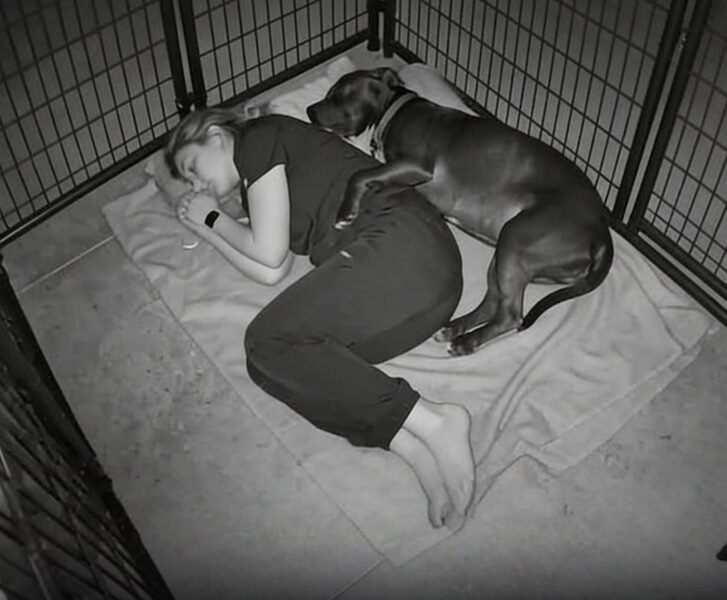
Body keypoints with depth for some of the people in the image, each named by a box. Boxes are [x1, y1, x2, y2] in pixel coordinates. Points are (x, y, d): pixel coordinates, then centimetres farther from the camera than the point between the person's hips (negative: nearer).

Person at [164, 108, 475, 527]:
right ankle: (413, 447, -24)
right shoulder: (264, 189, 32)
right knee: (267, 361, -7)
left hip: (399, 247, -8)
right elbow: (271, 273, 17)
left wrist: (214, 217, 18)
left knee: (267, 340, -16)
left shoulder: (260, 137, 8)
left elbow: (269, 253, 0)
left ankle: (431, 421, -22)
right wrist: (205, 228, 27)